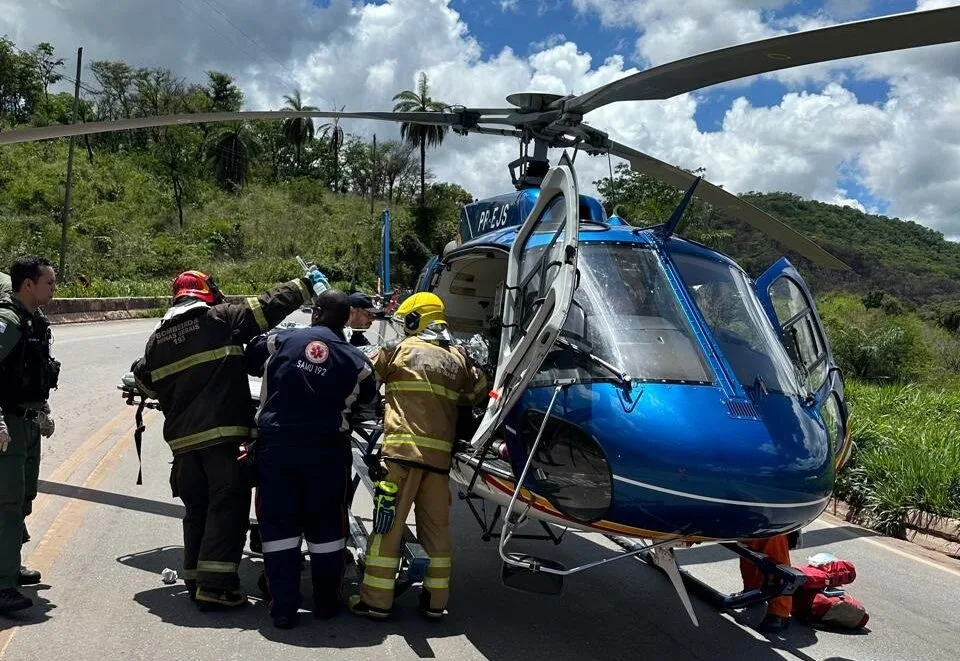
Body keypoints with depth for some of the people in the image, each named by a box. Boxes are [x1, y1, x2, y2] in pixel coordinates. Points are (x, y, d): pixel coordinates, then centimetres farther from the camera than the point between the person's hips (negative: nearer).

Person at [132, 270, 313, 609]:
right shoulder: (221, 317, -1)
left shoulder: (158, 337, 13)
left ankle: (195, 580, 22)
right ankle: (214, 584, -6)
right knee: (227, 505, -3)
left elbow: (146, 383, 22)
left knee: (196, 509, 16)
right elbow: (268, 306, 0)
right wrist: (305, 286, 11)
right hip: (223, 433, -6)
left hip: (183, 438, 6)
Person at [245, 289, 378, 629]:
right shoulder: (355, 360, 1)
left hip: (275, 445, 1)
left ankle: (283, 608, 11)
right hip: (326, 450, 0)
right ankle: (326, 602, 20)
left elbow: (248, 355, 17)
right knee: (326, 526, 12)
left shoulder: (281, 341, 2)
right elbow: (368, 397, 12)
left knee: (278, 525, 8)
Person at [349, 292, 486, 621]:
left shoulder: (400, 350, 4)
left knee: (388, 524, 1)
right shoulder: (458, 359, 13)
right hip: (440, 451, 4)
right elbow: (478, 390, 22)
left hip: (403, 447, -4)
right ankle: (435, 601, 17)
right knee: (437, 528, 11)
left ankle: (376, 600, 4)